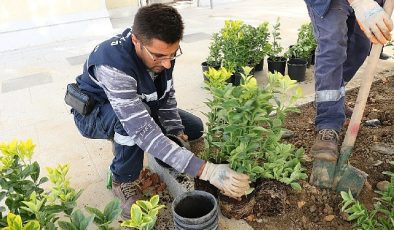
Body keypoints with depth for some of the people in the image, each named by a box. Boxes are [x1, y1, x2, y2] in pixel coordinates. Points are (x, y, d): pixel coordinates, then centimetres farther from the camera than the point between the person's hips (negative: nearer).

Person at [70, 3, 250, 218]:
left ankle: (124, 141, 14)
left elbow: (166, 95, -5)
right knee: (136, 123, -39)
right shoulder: (113, 65, -41)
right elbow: (143, 130, -47)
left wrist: (177, 132, -19)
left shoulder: (160, 50, -21)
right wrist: (206, 170, -51)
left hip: (138, 104, 6)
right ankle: (123, 181, -10)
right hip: (93, 112, -5)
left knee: (194, 128, 0)